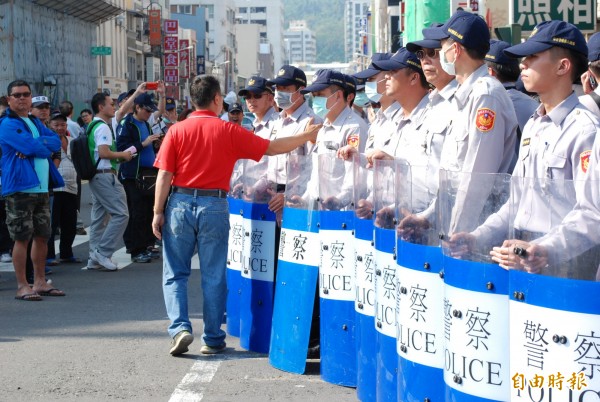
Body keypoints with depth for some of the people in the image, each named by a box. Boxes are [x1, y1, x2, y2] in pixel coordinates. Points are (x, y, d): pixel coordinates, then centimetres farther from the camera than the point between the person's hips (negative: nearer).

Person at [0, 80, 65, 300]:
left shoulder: (36, 122, 18)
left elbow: (56, 141, 3)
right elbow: (32, 147, -20)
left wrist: (35, 145, -14)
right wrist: (45, 146, 0)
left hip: (41, 188, 8)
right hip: (20, 188, -8)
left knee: (42, 236, 12)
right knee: (22, 238, -5)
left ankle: (40, 282, 21)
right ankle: (22, 286, 2)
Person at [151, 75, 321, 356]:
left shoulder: (177, 130, -2)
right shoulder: (229, 132, -3)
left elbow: (164, 176, -5)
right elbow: (272, 148, 1)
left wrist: (158, 212, 2)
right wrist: (306, 136, 13)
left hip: (180, 204, 1)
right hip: (214, 206, 0)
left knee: (175, 274, 11)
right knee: (213, 277, 8)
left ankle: (180, 328, -4)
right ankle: (213, 339, 13)